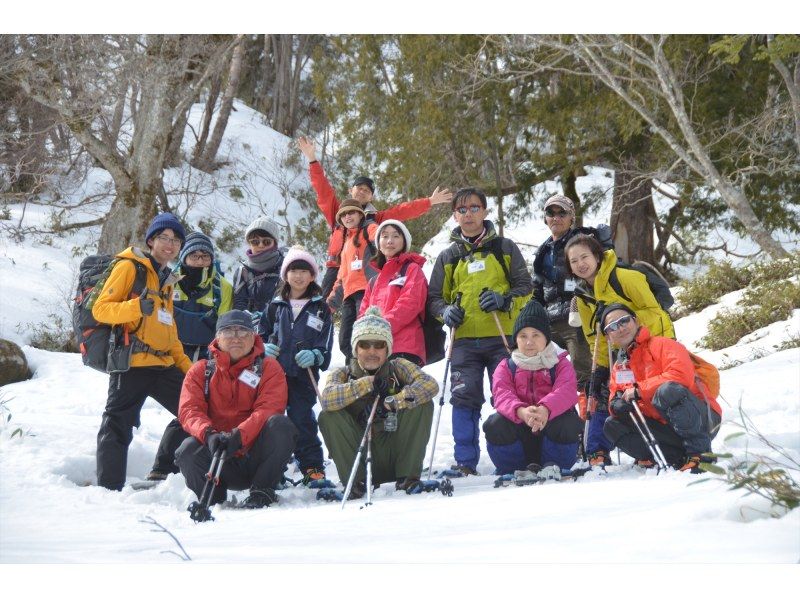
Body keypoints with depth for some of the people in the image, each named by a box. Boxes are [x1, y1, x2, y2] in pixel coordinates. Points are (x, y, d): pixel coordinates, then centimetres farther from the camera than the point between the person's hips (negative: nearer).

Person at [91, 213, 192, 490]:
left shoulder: (166, 279, 24)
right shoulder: (129, 267, -2)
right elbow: (100, 309, -11)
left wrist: (187, 367, 21)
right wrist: (137, 307, -28)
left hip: (162, 365, 8)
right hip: (131, 363, -8)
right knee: (118, 426, -6)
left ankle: (162, 474, 14)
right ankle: (109, 488, -2)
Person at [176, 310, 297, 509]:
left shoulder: (269, 368, 5)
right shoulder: (200, 371, 10)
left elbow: (268, 410, -11)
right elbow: (189, 411, -5)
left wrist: (238, 435, -29)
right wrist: (208, 434, -28)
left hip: (255, 457, 0)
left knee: (280, 425, -28)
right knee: (188, 450, -30)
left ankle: (262, 493, -16)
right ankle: (213, 500, -4)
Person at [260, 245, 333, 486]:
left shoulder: (320, 309, 8)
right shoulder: (275, 306, 13)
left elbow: (325, 345, 4)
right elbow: (260, 333, 18)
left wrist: (314, 355, -16)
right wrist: (263, 348, -3)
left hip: (304, 375, -2)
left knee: (302, 420, -6)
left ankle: (313, 468, 2)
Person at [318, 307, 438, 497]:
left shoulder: (398, 368, 2)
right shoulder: (342, 374, 1)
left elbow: (430, 385, -17)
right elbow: (326, 400, -22)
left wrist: (392, 402, -26)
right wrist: (368, 383, -23)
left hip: (395, 453, 0)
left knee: (422, 405, -18)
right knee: (328, 417, -21)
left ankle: (408, 475, -14)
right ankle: (354, 480, -16)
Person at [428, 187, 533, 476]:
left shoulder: (505, 248, 9)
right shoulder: (448, 257, 13)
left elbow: (525, 288, 6)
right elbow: (434, 297, 15)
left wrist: (504, 300, -14)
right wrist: (445, 311, -8)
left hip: (503, 337, -1)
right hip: (464, 340, 1)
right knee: (464, 399, -6)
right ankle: (465, 461, 0)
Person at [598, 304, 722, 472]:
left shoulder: (660, 345, -6)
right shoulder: (619, 367, 15)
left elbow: (681, 374, -23)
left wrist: (639, 390, -18)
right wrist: (618, 403, -10)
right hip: (666, 429, 7)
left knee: (667, 390, -35)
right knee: (612, 425, -5)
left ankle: (700, 453, -23)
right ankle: (678, 459, -15)